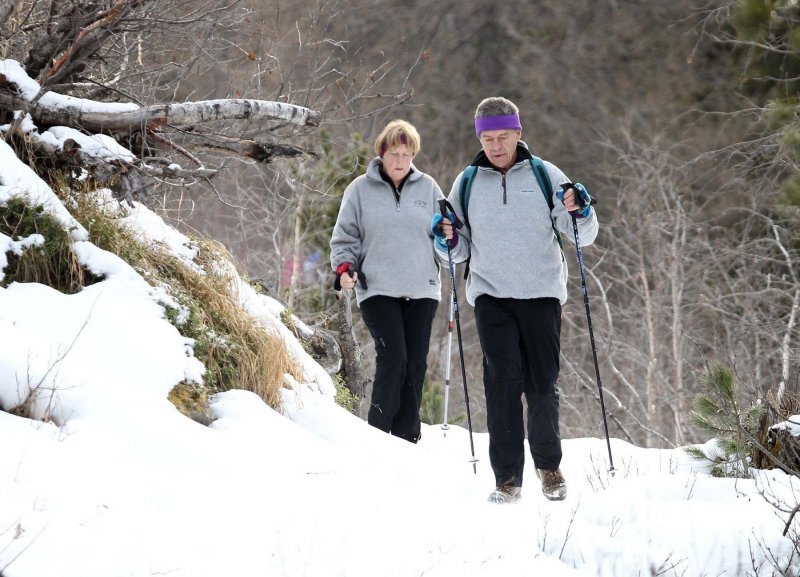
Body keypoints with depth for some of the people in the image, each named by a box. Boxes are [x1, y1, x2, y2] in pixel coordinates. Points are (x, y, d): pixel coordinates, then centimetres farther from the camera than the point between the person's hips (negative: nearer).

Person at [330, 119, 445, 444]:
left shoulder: (427, 187, 10)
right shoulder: (361, 189, 6)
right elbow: (344, 236, 8)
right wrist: (344, 266, -8)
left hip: (422, 291, 3)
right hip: (377, 290, -3)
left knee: (415, 366, 1)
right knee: (392, 358, -17)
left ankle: (406, 441, 7)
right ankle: (377, 434, -7)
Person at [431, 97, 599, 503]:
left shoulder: (545, 176, 3)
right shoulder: (467, 184, 8)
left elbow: (584, 237, 4)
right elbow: (459, 252, 14)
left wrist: (580, 212, -17)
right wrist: (448, 242, -8)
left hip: (541, 294, -1)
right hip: (491, 296, 1)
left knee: (542, 386, 4)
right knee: (503, 382, -11)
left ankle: (549, 465, 25)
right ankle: (507, 477, -9)